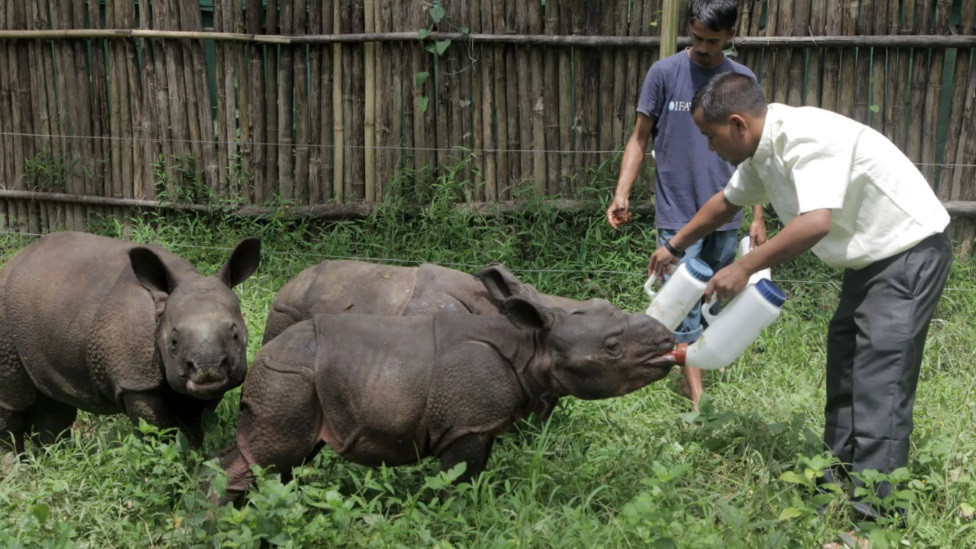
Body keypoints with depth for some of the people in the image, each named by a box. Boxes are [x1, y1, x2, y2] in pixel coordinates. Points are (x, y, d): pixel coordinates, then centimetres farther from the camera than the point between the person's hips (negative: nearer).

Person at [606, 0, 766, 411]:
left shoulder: (743, 81, 4)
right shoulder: (664, 73, -3)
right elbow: (640, 138, 2)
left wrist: (758, 216, 9)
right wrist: (622, 193, -11)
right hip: (677, 213, -3)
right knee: (684, 304, -5)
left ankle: (689, 373, 25)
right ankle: (697, 397, -2)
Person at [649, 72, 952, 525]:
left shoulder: (806, 136, -26)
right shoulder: (762, 151, 4)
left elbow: (815, 222, -36)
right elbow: (727, 202, 21)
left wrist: (744, 268, -28)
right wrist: (674, 245, 29)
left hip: (910, 251, -10)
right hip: (870, 257, 10)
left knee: (880, 376, -13)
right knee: (843, 360, 15)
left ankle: (873, 507, -11)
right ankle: (840, 476, 25)